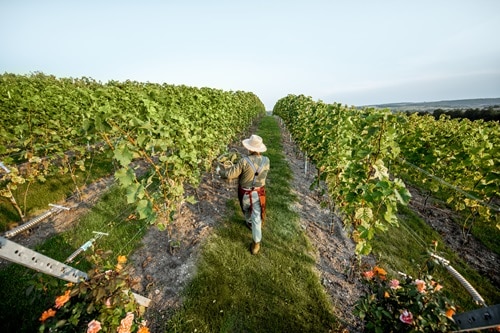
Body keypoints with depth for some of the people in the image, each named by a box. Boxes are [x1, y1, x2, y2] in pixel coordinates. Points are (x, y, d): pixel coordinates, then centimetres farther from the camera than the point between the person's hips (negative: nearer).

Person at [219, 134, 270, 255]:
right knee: (257, 218, 12)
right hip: (259, 193, 2)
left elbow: (230, 174, -20)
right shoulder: (266, 160, -14)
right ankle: (256, 244, 23)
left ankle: (249, 223, 60)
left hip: (245, 193, -1)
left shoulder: (244, 161, -26)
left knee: (246, 210, 31)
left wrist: (221, 172, 0)